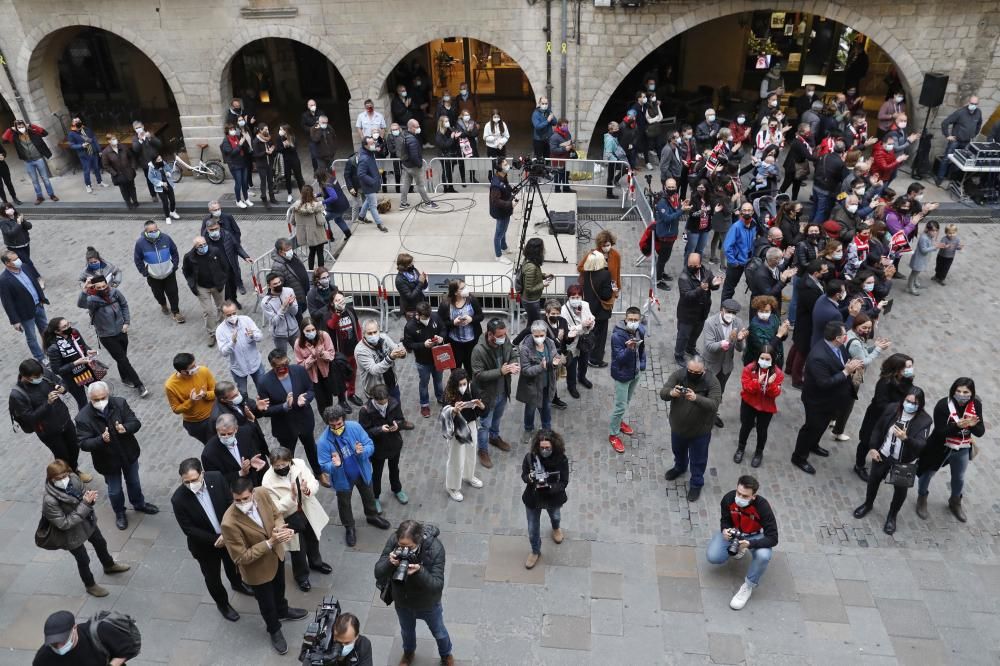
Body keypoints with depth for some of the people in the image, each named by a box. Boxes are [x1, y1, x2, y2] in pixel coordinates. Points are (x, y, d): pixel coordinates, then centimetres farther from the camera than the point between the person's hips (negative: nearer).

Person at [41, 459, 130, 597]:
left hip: (87, 520, 6)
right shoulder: (50, 501, -36)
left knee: (101, 543, 29)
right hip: (71, 533, -6)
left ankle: (109, 565, 59)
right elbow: (64, 524, -29)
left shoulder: (73, 478, -22)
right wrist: (85, 504, -35)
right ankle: (90, 585, 45)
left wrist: (89, 498, -26)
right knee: (83, 560, 16)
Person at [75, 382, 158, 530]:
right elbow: (84, 444, -22)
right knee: (115, 490, 19)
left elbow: (136, 422, -12)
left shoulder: (120, 403, -16)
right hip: (108, 460, -2)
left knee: (134, 482, 25)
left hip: (129, 453, 2)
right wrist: (101, 439, -41)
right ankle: (119, 513, 47)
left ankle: (139, 504, 53)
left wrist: (126, 428, -34)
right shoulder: (83, 418, -23)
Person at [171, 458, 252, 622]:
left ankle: (237, 584, 61)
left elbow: (231, 504, -13)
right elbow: (188, 529, -21)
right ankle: (222, 603, 47)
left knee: (232, 563, 29)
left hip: (228, 535, 3)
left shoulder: (217, 478, -23)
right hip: (204, 545, -3)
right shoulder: (178, 499, -29)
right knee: (212, 578, 18)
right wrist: (214, 539, -23)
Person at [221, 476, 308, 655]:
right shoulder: (230, 523, -39)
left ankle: (282, 610, 66)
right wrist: (270, 542, -36)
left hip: (277, 555, 5)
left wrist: (280, 529, -27)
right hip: (257, 569, -5)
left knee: (279, 588, 34)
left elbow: (276, 515, -5)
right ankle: (274, 631, 53)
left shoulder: (262, 494, -24)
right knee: (267, 603, 23)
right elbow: (241, 558, -30)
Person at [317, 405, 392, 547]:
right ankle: (349, 528, 50)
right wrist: (334, 465, -43)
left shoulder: (355, 427, -24)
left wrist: (363, 451, -39)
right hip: (342, 478, -2)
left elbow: (370, 445, -16)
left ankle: (372, 516, 57)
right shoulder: (324, 441, -29)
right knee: (344, 503, 22)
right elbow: (324, 467, -21)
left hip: (363, 472, 2)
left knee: (368, 496, 27)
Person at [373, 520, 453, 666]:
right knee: (407, 631, 31)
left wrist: (419, 571, -50)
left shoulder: (435, 548, -36)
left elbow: (438, 585, -33)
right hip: (402, 601, 2)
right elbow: (378, 573, -23)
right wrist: (390, 563, -45)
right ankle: (409, 652, 64)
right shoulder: (393, 541, -29)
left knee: (439, 632, 25)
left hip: (428, 604, -2)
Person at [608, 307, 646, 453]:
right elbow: (619, 358, -30)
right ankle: (613, 435, 18)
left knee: (627, 401, 25)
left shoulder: (641, 330, -7)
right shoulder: (617, 335, -29)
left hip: (636, 372, 7)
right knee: (621, 406, 0)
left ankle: (620, 422, 49)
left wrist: (642, 364, 7)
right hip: (622, 375, -7)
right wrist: (629, 349, -46)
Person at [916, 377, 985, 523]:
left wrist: (973, 425, -34)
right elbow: (940, 431, -25)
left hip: (962, 450, 4)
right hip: (940, 448, -4)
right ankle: (922, 499, 44)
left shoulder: (976, 405, -13)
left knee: (959, 478, 24)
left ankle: (955, 503, 52)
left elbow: (980, 432, -12)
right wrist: (958, 425, -42)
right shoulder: (943, 405, -25)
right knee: (927, 474, 16)